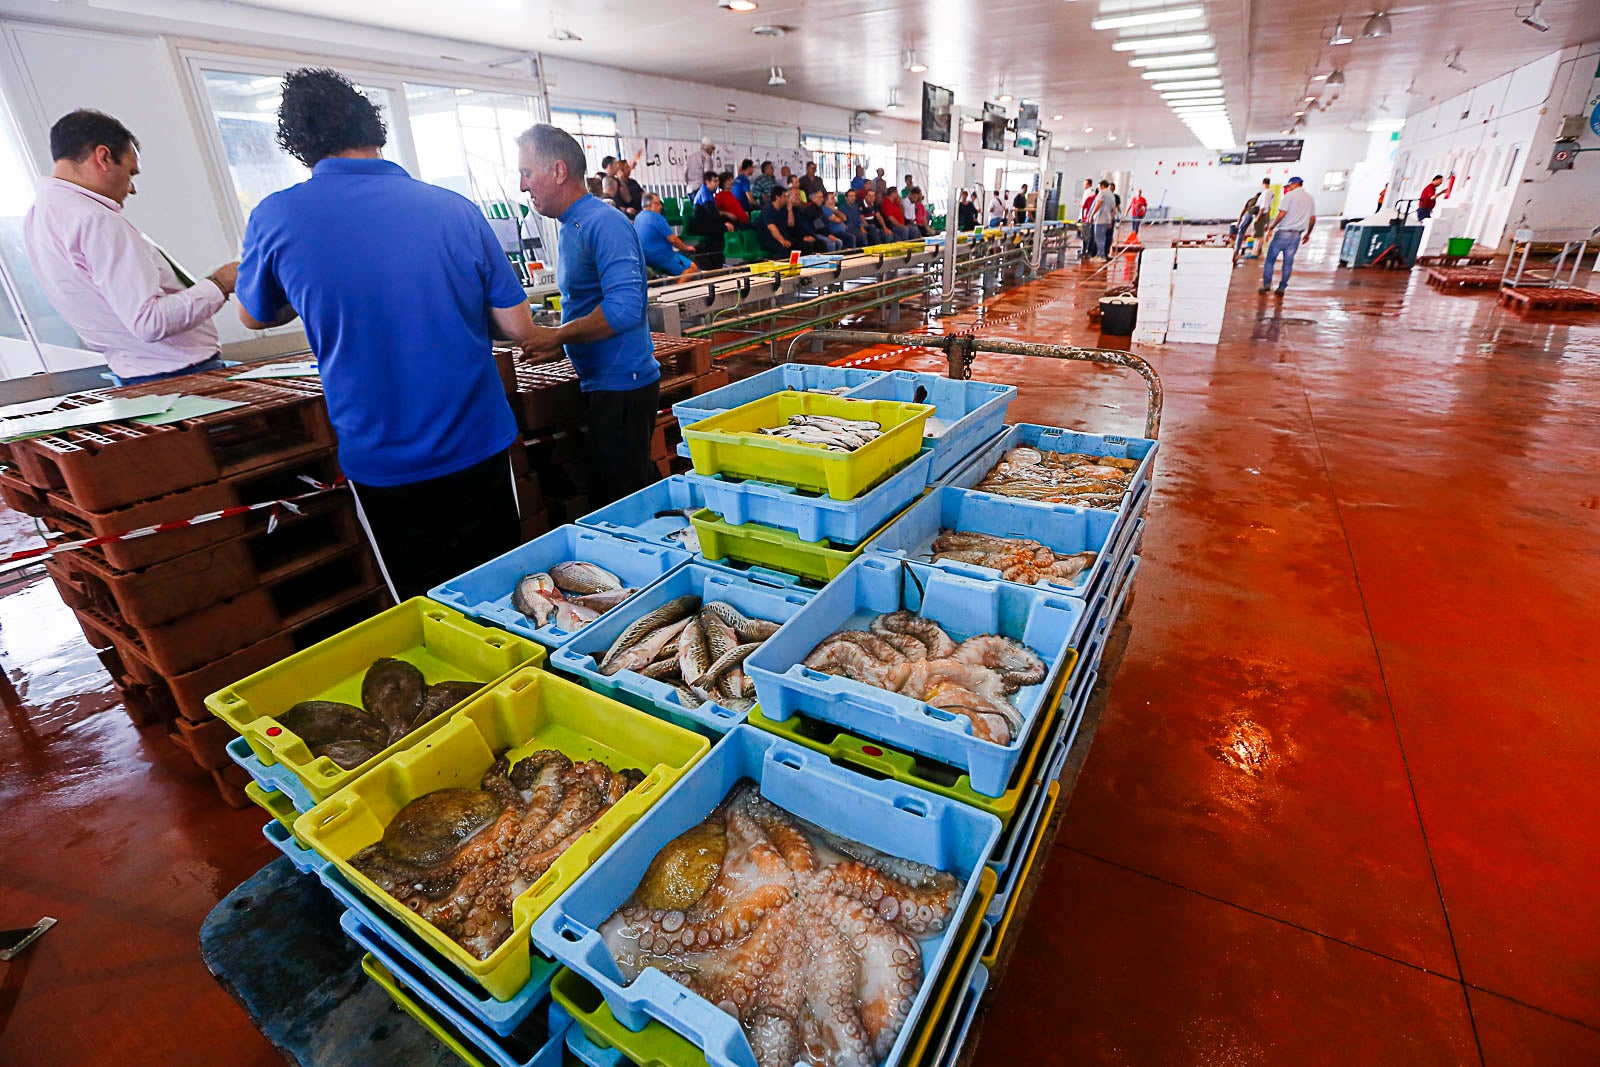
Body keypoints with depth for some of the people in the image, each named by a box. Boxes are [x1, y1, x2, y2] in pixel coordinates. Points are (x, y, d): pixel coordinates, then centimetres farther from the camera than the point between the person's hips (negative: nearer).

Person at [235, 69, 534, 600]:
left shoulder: (274, 218, -4)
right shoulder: (456, 210, -4)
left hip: (383, 464, -1)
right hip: (480, 444, 1)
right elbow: (519, 330, -3)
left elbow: (254, 317, 14)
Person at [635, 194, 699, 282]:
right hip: (660, 256, -10)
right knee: (692, 267, -13)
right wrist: (686, 248, 2)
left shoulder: (638, 217, 12)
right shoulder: (656, 217, -16)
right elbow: (672, 239, -16)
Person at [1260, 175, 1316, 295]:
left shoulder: (1290, 195, -5)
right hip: (1297, 235, 6)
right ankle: (1282, 287, 8)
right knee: (1288, 262, 9)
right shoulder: (1310, 198, 15)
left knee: (1270, 258, 4)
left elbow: (1282, 213, -15)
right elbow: (1313, 218, 14)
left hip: (1283, 232, -6)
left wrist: (1272, 227, -9)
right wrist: (1308, 233, 23)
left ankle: (1266, 284, -2)